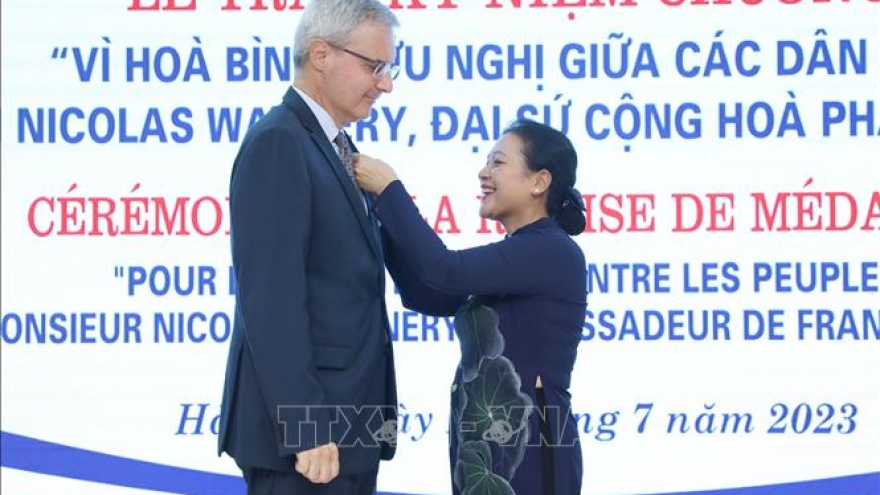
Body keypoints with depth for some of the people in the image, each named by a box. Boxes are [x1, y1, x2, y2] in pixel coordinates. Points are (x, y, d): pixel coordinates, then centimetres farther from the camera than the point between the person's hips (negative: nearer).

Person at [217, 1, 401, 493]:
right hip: (308, 430, -9)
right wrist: (307, 431, -24)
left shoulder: (336, 150, 17)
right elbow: (272, 301, -21)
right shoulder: (278, 144, -14)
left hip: (348, 428, 10)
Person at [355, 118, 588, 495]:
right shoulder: (509, 257, 16)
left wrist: (388, 188, -10)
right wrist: (381, 211, 5)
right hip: (480, 446, 9)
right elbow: (424, 295, 14)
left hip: (529, 450, -9)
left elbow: (444, 270, -21)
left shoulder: (554, 252, -13)